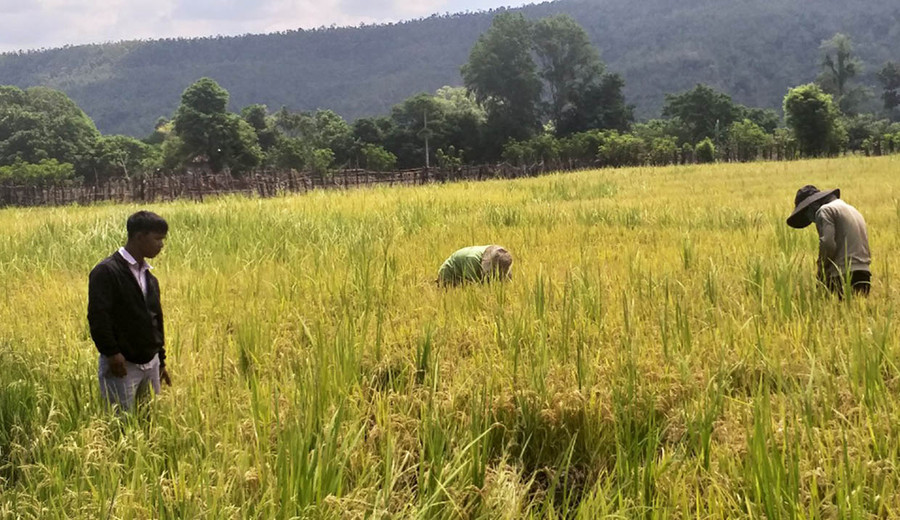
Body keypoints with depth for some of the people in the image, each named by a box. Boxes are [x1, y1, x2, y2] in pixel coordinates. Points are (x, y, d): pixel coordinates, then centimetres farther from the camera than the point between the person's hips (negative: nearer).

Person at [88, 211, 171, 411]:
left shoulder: (149, 278, 14)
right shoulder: (106, 272, -12)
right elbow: (97, 316, -18)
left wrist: (161, 361, 19)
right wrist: (112, 353, -21)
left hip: (150, 364, 8)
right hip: (121, 364, -8)